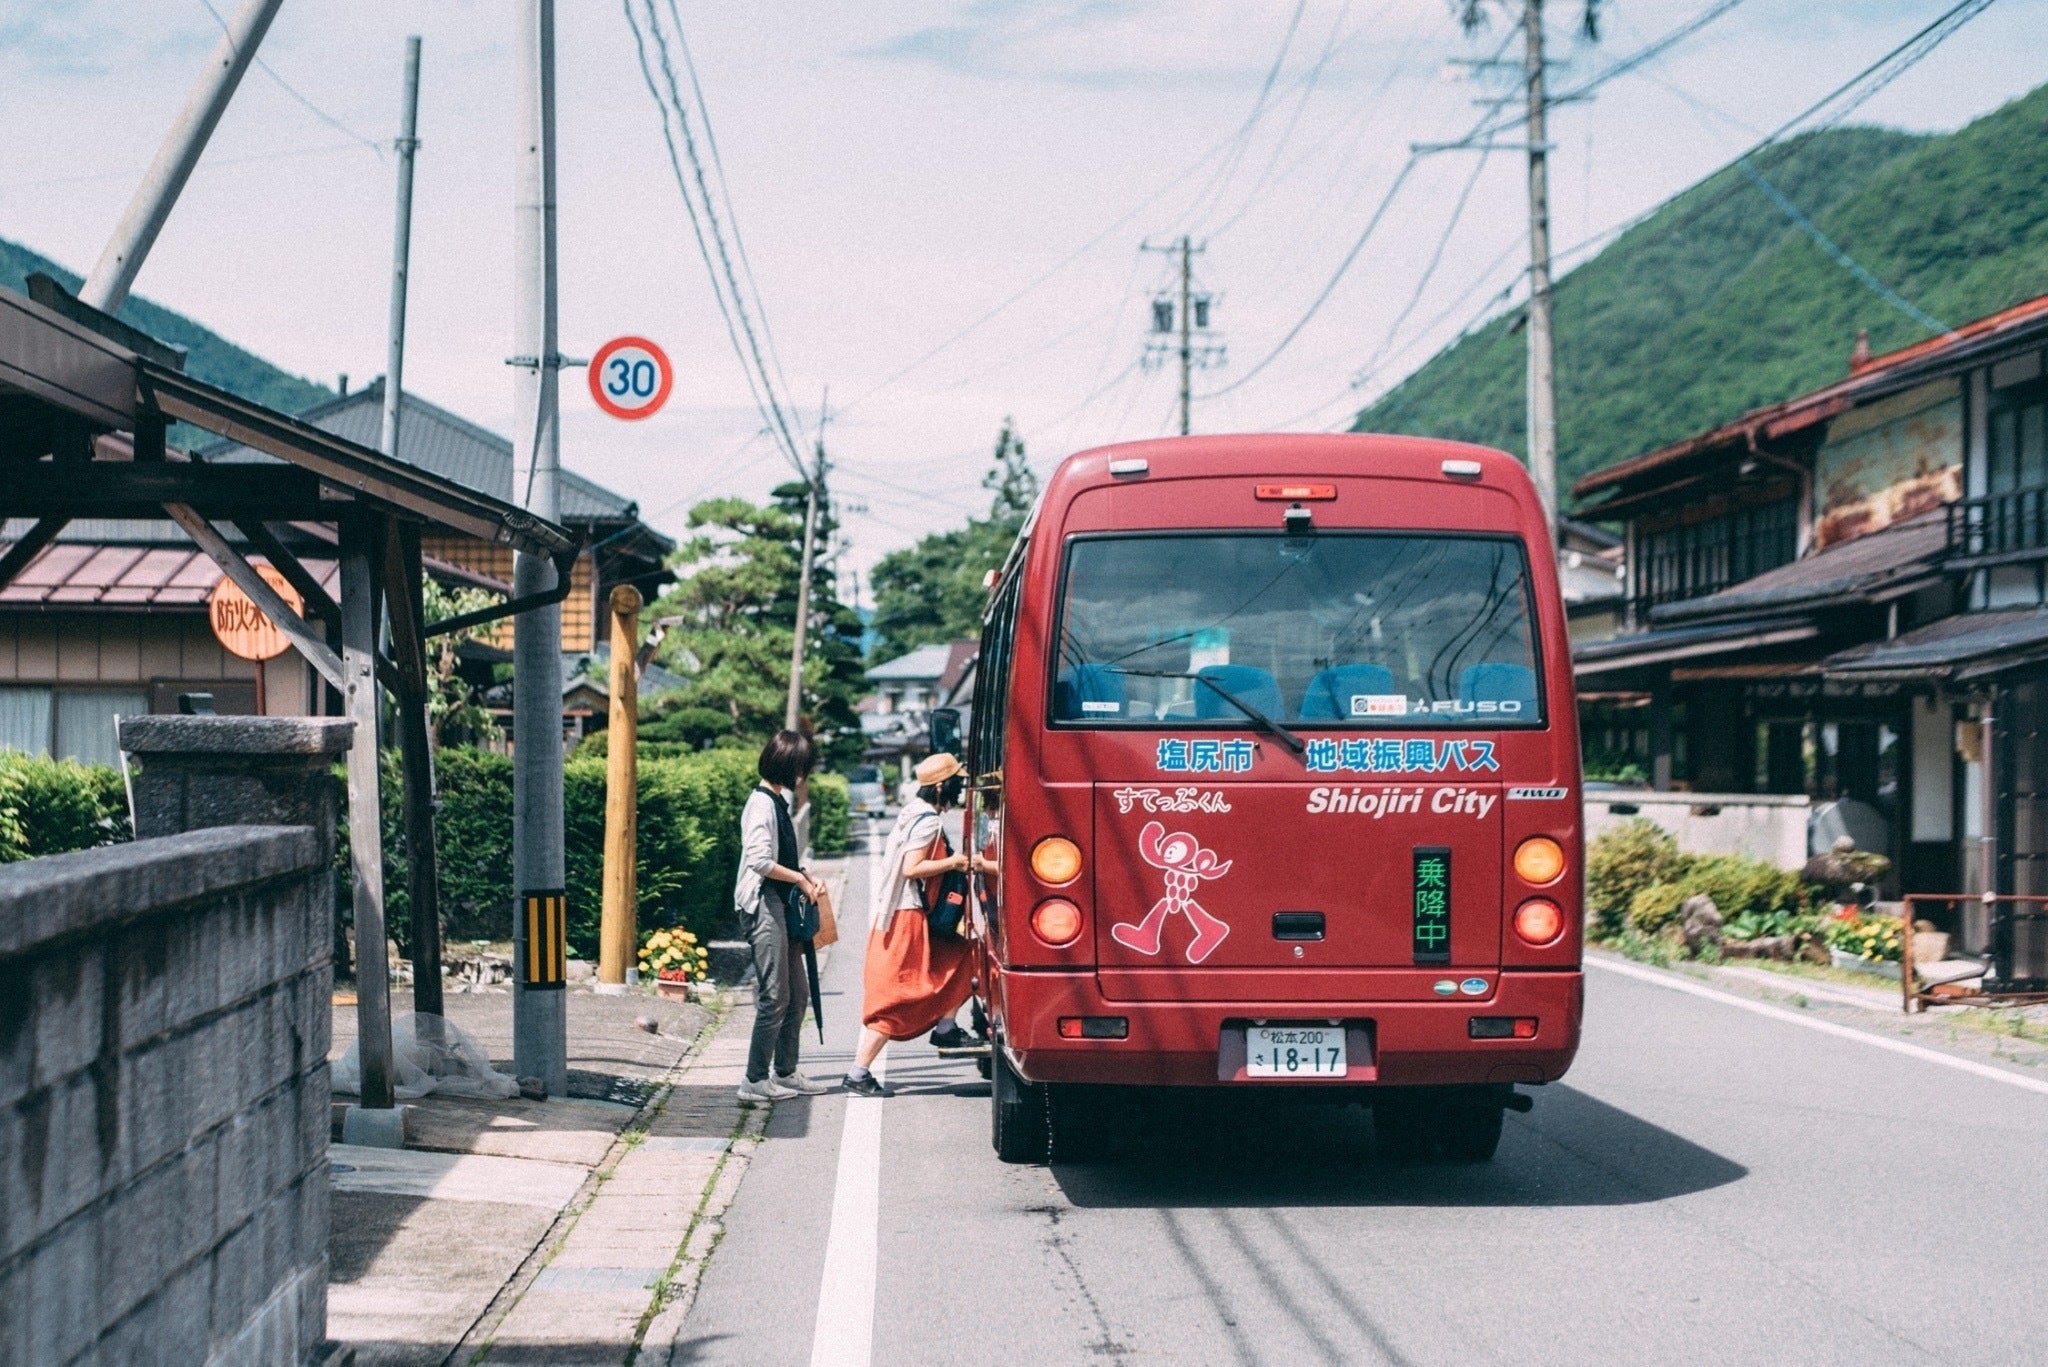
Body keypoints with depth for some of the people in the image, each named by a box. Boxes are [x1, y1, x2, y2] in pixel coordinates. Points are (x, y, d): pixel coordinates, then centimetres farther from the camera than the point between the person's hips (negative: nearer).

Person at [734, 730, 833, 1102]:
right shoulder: (762, 803, -14)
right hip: (764, 905, -10)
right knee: (774, 997, -9)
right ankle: (755, 1081, -5)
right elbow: (760, 860, -23)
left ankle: (785, 1072, 20)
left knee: (797, 992, 13)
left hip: (781, 905, 10)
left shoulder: (777, 802, 16)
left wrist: (806, 878, 9)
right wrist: (801, 879, -12)